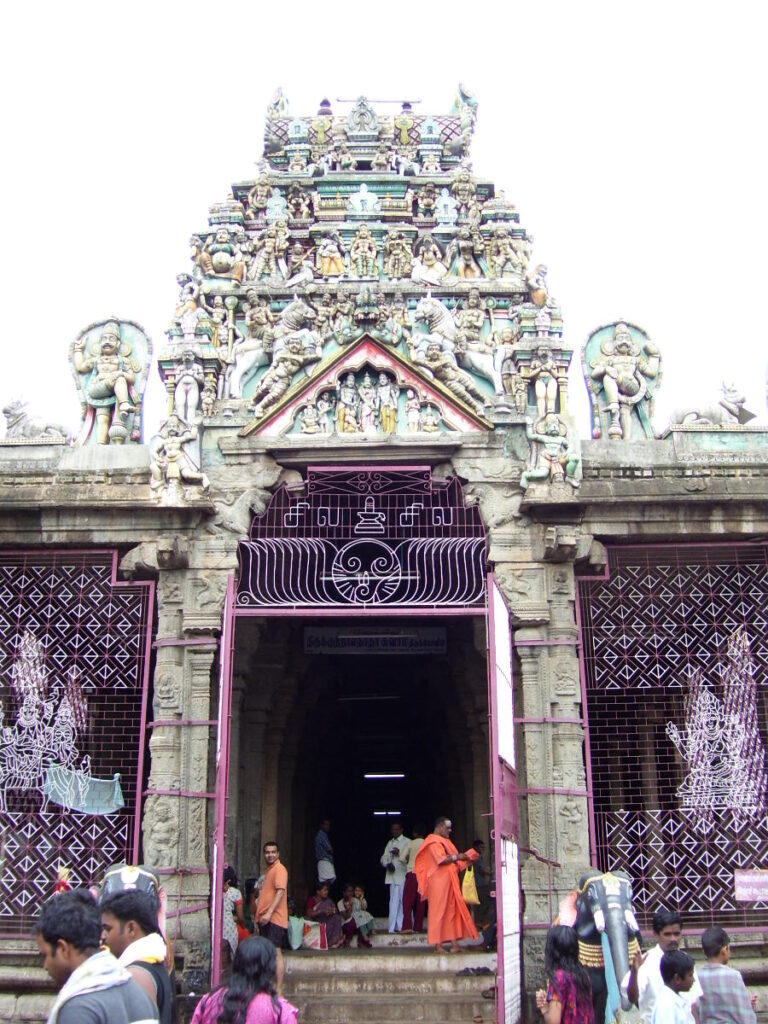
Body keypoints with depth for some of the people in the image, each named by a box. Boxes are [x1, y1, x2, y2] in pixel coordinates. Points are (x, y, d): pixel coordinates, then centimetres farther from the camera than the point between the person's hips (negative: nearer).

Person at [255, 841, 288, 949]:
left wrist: (269, 913, -26)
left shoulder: (279, 869, -8)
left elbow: (280, 892, -19)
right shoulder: (268, 870, 20)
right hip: (265, 918, 9)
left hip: (274, 918, -9)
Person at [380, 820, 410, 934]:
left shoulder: (407, 842, 2)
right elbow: (384, 857, 17)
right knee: (393, 902, 3)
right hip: (392, 876, 5)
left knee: (404, 901, -4)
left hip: (403, 876, -5)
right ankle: (392, 927, 4)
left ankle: (401, 926, 2)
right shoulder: (390, 843, 20)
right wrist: (387, 864, -4)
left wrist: (399, 853, -18)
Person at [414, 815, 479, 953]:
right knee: (439, 911, -6)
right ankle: (438, 945, -2)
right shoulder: (434, 842, -11)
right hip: (439, 881, -10)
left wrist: (464, 858, 10)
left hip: (449, 881, 10)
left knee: (452, 911, 7)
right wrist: (457, 857, -14)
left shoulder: (444, 841, 20)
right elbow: (441, 859, -23)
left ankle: (454, 943, 8)